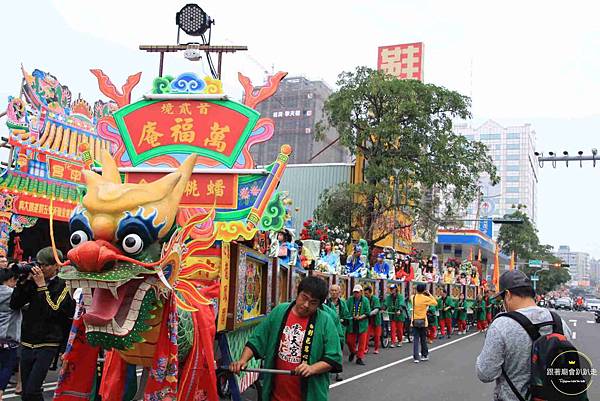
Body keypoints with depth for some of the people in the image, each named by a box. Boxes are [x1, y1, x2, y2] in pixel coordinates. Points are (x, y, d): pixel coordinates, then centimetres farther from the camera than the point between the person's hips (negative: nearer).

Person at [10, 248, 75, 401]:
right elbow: (14, 304, 3)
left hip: (47, 345, -5)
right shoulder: (32, 282, 7)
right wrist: (23, 281, -6)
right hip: (27, 343, 5)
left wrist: (42, 285, -15)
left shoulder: (62, 286, -5)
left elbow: (52, 311, -17)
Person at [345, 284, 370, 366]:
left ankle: (359, 358, 13)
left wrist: (360, 317, -18)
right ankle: (353, 352, 37)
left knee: (362, 342, 1)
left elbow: (368, 312, -4)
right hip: (351, 324, 1)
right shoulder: (350, 300, 1)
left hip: (362, 324, -1)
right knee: (350, 340, 7)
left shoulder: (365, 300, -2)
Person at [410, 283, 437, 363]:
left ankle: (416, 357, -5)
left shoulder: (413, 297, -2)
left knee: (415, 340, 0)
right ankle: (425, 355, 24)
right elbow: (435, 303, -2)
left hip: (414, 322, 2)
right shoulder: (425, 298, -11)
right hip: (423, 322, -2)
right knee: (423, 339, 13)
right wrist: (429, 295, 3)